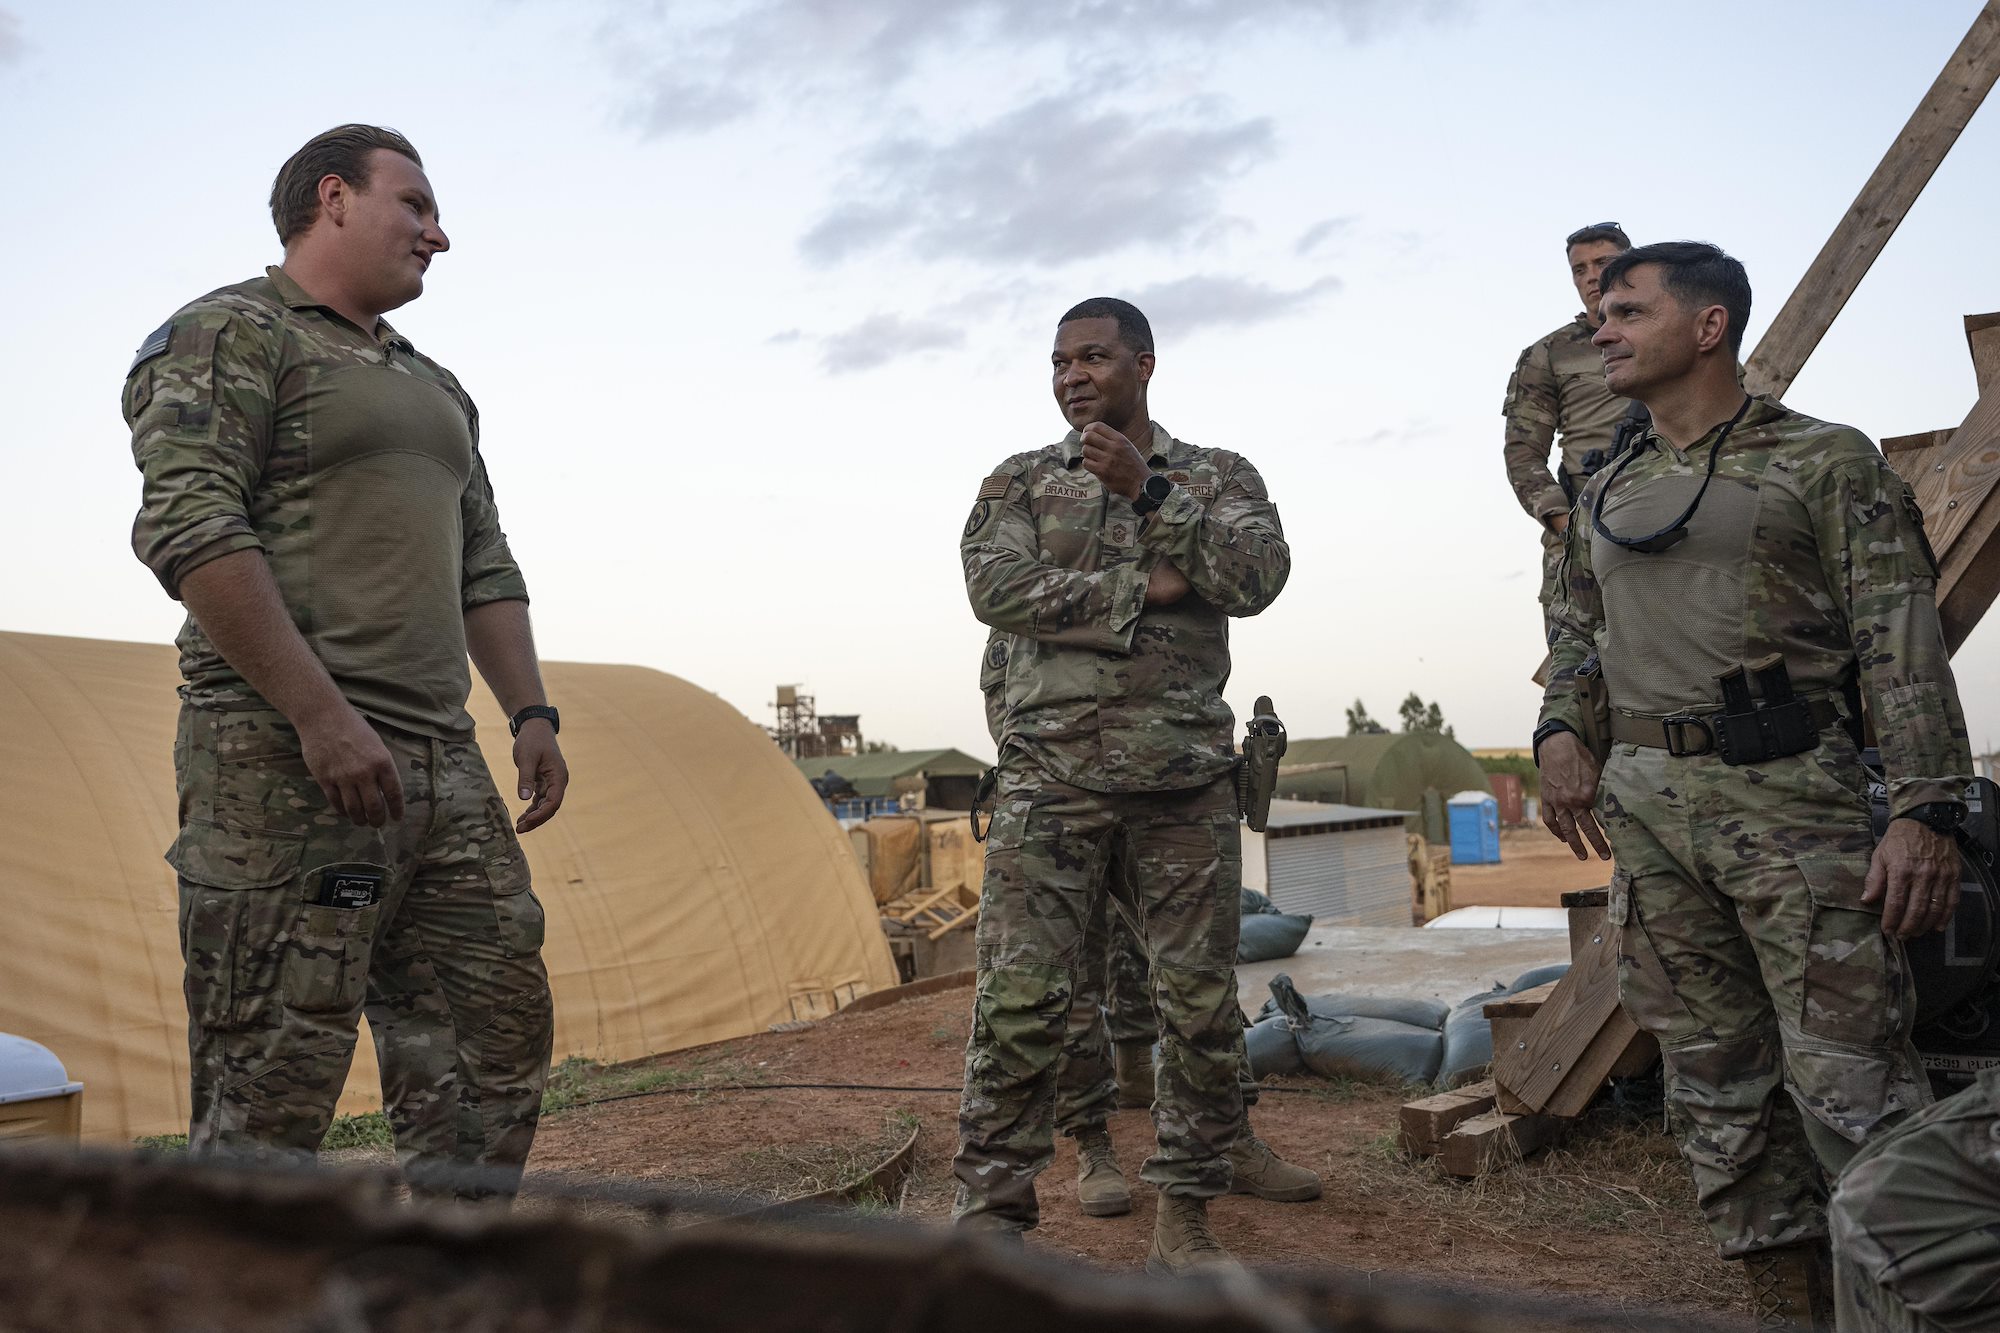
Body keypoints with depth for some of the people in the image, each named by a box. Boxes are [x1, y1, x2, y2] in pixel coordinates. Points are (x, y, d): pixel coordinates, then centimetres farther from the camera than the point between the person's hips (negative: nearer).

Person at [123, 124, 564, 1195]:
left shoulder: (436, 387, 25)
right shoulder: (229, 334, -1)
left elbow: (485, 567, 27)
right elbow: (189, 528, -14)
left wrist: (530, 712, 13)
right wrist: (322, 714, -21)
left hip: (445, 764, 8)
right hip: (288, 763, -8)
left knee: (497, 1035, 6)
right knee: (273, 1077, -7)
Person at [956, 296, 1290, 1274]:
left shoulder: (1218, 476, 12)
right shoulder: (1018, 482, 11)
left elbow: (1258, 578, -7)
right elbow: (996, 588, -8)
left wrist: (1148, 492, -11)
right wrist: (1142, 589, -10)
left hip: (1188, 780, 1)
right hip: (1051, 777, -1)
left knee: (1201, 1003, 4)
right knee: (1019, 1001, -6)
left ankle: (1183, 1222, 17)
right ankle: (989, 1221, 4)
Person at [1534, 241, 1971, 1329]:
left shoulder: (1824, 461, 1)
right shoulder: (1605, 495, 19)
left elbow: (1902, 644, -6)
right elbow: (1575, 627, 24)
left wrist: (1925, 808, -15)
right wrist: (1560, 729, 3)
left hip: (1787, 793, -6)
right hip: (1646, 806, 6)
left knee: (1848, 1080, -8)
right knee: (1716, 1080, 9)